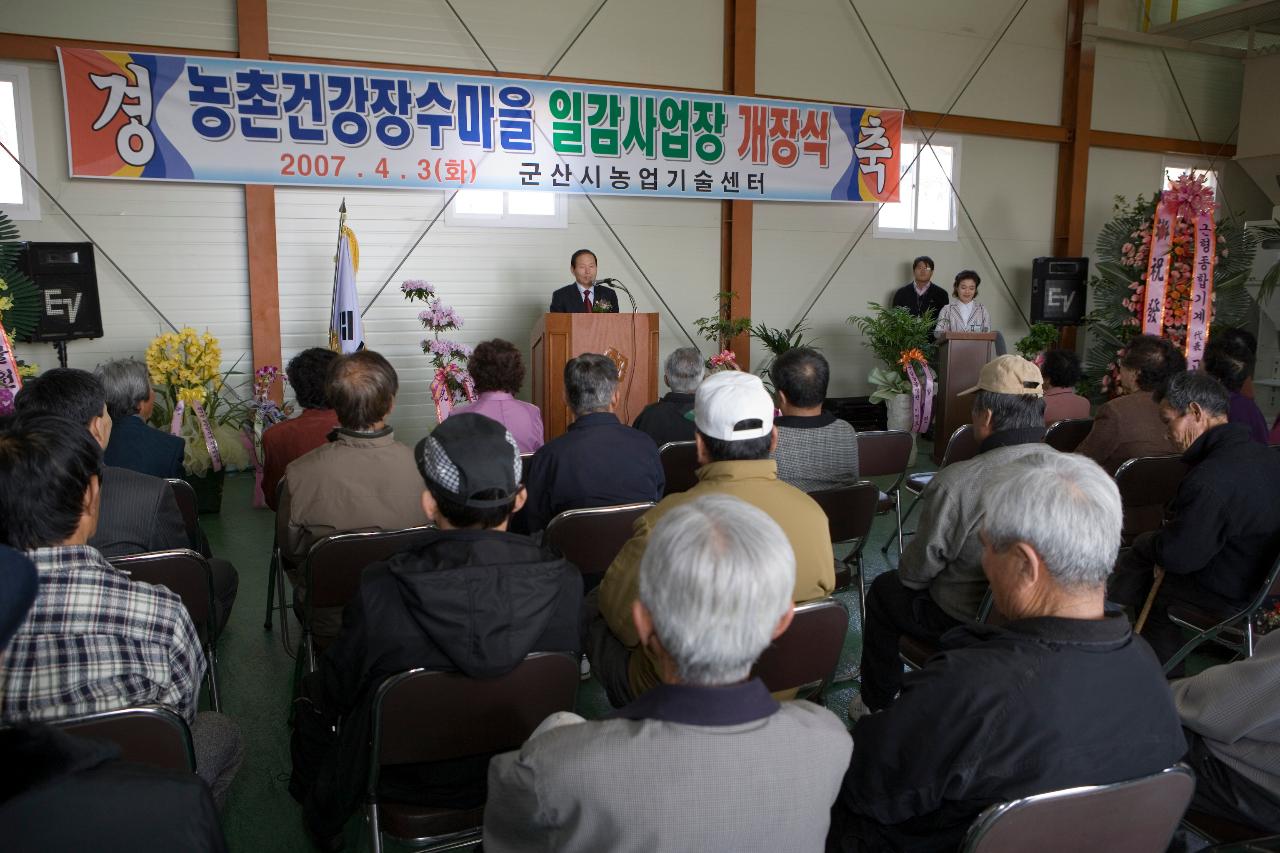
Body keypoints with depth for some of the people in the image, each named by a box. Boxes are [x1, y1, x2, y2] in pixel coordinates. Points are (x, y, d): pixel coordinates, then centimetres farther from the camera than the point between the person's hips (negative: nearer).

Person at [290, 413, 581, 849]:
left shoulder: (381, 592, -31)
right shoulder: (565, 583, -25)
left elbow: (338, 690, -13)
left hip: (410, 784, -3)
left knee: (313, 692, 25)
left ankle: (320, 817, 46)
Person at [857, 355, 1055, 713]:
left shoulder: (954, 484, -30)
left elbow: (915, 572, -16)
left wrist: (908, 573, 9)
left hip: (962, 625, -6)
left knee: (884, 589, 22)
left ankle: (877, 705, 36)